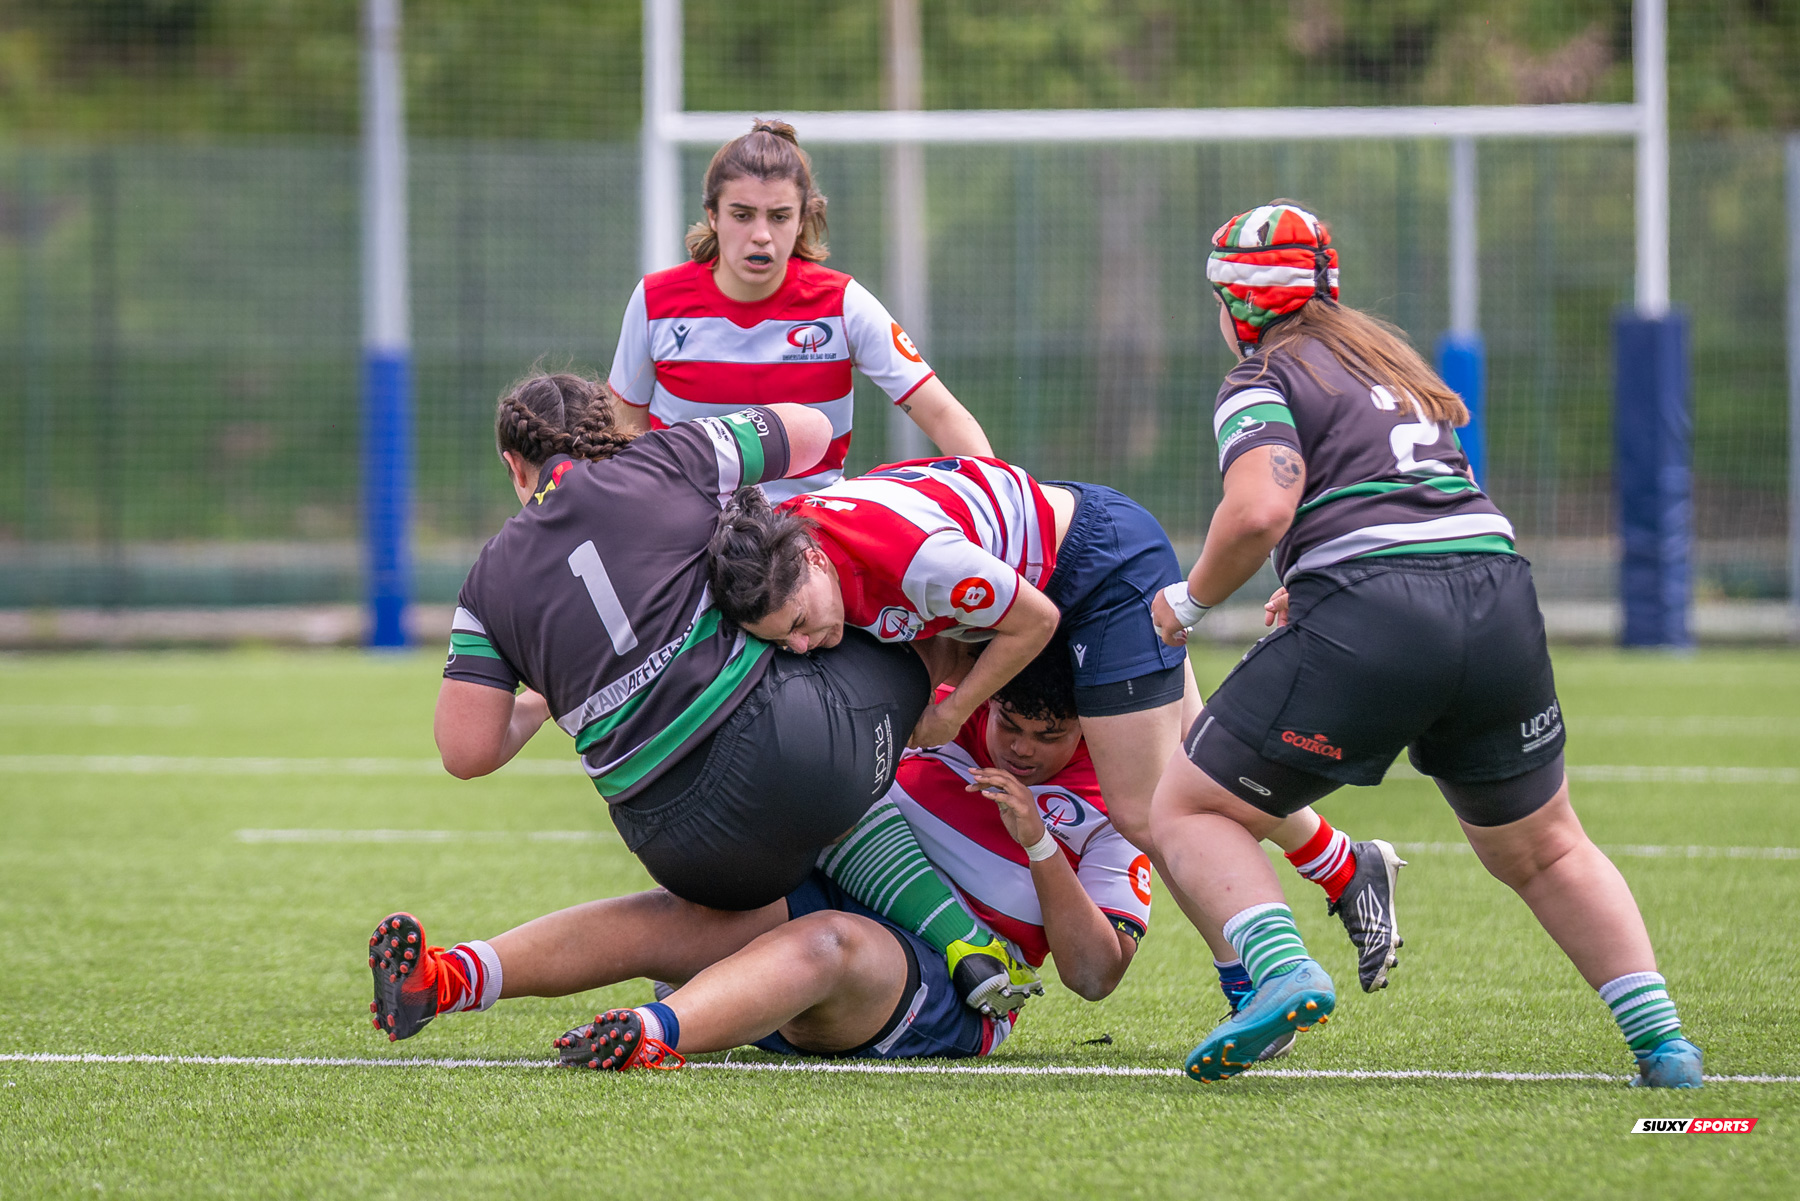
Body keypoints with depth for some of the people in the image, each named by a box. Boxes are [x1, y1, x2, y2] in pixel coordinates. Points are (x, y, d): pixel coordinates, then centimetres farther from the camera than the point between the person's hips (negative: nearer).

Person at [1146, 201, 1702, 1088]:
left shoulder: (1262, 383, 4)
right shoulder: (1393, 359, 26)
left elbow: (1261, 509, -13)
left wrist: (1190, 600, 2)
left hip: (1368, 617, -6)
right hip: (1501, 597, 6)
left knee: (1186, 814, 6)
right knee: (1545, 854, 23)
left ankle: (1282, 972, -19)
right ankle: (1661, 1039, 9)